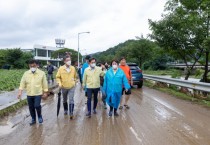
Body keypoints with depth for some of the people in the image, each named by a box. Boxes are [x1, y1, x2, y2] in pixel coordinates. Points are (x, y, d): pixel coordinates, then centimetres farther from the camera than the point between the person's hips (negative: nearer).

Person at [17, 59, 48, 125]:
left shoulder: (42, 73, -5)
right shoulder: (26, 73, 1)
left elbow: (44, 83, -2)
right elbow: (22, 83, 0)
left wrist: (45, 92, -2)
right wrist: (20, 92, -10)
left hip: (38, 93, -3)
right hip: (29, 94, 3)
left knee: (37, 106, -13)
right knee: (31, 107, 11)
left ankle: (40, 116, 16)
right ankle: (33, 119, 29)